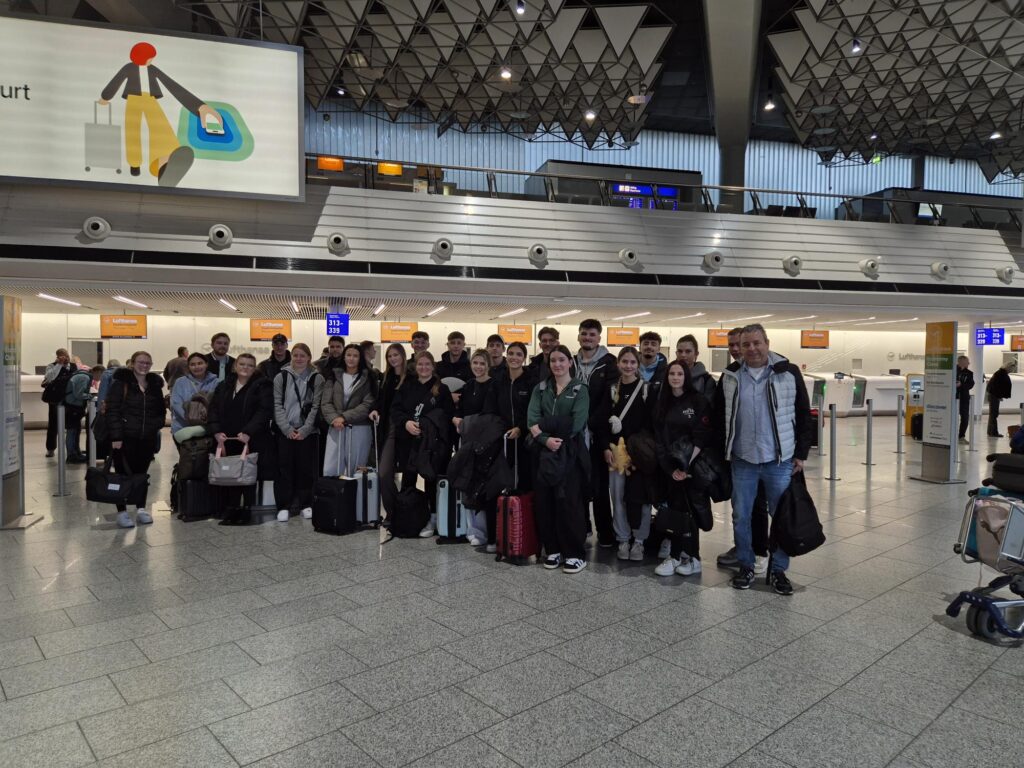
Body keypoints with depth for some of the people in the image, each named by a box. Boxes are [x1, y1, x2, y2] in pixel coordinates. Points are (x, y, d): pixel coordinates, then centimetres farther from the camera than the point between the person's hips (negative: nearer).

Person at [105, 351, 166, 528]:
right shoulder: (121, 383, -4)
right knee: (124, 474, 0)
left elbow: (161, 410, 19)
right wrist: (116, 437, -15)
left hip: (147, 439, 4)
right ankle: (122, 512, 8)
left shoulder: (155, 385, 12)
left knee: (142, 473, 11)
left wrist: (156, 425, 1)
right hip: (125, 438, -4)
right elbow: (112, 411, -9)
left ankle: (141, 509, 20)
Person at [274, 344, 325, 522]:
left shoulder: (317, 379, 2)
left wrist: (304, 430, -10)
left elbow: (316, 406, -2)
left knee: (306, 467, 2)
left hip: (308, 431, -1)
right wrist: (287, 428, -9)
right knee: (284, 467, 1)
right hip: (285, 430, 1)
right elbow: (277, 404, 1)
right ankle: (283, 506, 8)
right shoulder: (281, 377, 6)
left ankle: (306, 504, 13)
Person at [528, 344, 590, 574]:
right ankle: (553, 550, 17)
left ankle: (576, 554, 5)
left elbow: (576, 424, -10)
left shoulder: (580, 389, 2)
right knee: (543, 501, 4)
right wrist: (545, 438, -19)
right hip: (544, 451, 4)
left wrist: (544, 426, -9)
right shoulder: (540, 388, 12)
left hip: (570, 452, -4)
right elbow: (531, 419, -2)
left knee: (569, 501, -5)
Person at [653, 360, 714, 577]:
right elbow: (659, 437, 5)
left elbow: (703, 436, -8)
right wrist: (669, 466, -5)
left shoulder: (699, 401, -3)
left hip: (693, 465, -4)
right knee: (676, 509, 5)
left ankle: (685, 556, 6)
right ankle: (676, 555, 10)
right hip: (670, 466, 4)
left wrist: (688, 463, -16)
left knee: (689, 509, -2)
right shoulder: (662, 403, 10)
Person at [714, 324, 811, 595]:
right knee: (741, 516, 8)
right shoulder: (730, 377, 3)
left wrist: (800, 454, 0)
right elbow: (719, 415, 12)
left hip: (780, 460, -1)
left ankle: (778, 570, 22)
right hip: (743, 460, 2)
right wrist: (723, 450, 8)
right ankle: (746, 566, 24)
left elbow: (804, 416, 2)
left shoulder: (789, 373, -3)